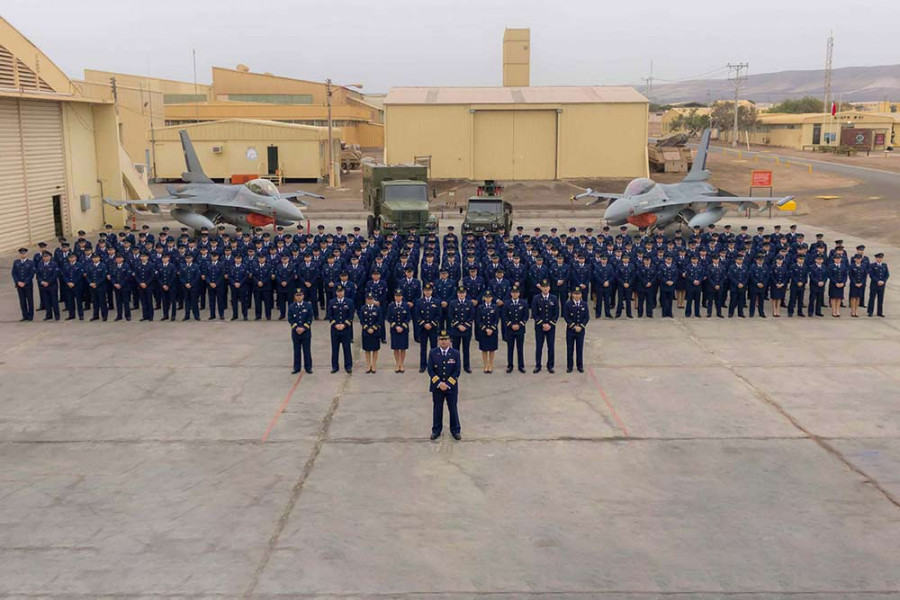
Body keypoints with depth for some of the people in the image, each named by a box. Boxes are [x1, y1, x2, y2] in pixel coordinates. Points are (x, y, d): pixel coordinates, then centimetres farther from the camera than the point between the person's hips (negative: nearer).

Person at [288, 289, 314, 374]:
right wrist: (296, 328, -13)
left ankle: (308, 367, 10)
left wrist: (303, 328, -13)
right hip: (295, 332, 1)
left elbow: (310, 318, -5)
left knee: (307, 350, 3)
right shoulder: (291, 306, 2)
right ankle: (297, 368, 13)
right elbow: (290, 319, -1)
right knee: (297, 350, 7)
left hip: (306, 331, -1)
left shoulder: (308, 305, -1)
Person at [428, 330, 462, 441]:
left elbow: (457, 371, -7)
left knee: (453, 409, 8)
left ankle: (455, 430, 22)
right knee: (437, 409, 10)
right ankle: (436, 430, 23)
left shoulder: (455, 353, -5)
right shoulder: (433, 353, -3)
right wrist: (439, 383, -14)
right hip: (437, 386, 1)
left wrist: (448, 384, -13)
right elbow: (430, 370, -5)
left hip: (452, 387, 0)